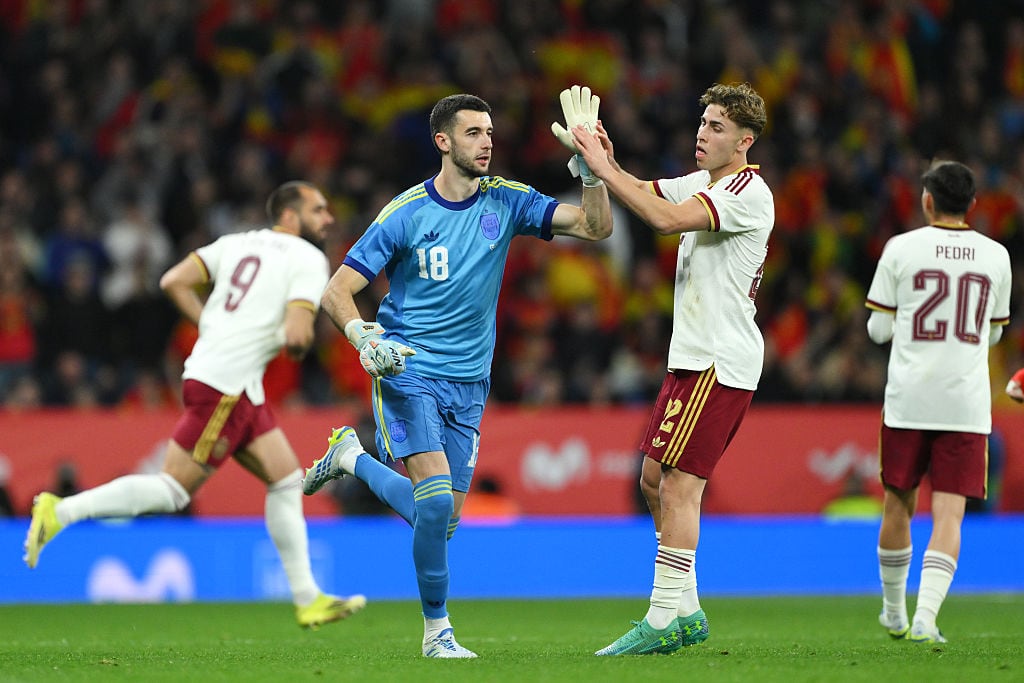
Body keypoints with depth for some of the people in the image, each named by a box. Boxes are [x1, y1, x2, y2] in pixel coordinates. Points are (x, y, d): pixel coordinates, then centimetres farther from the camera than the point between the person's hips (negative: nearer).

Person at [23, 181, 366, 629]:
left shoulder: (238, 243, 16)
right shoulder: (309, 260, -5)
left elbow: (173, 282, 7)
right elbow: (295, 335, -17)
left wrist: (212, 328, 14)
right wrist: (298, 341, 7)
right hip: (224, 386, -9)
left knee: (287, 480, 13)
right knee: (172, 490, -8)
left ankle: (309, 600, 14)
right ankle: (59, 512, -12)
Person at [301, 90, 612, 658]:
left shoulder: (506, 201, 0)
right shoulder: (405, 214, -9)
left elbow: (596, 227, -8)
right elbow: (337, 289, -6)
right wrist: (364, 336, -26)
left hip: (468, 382, 5)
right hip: (407, 371, -5)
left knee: (444, 517, 7)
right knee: (436, 498, -22)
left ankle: (353, 458, 31)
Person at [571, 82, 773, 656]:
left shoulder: (748, 192, -14)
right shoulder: (704, 183, 15)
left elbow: (667, 219, -27)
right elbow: (644, 194, 15)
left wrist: (604, 169, -22)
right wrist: (607, 163, -6)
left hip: (719, 361, -10)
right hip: (694, 357, 10)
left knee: (680, 486, -12)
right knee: (655, 480, 11)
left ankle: (662, 624, -12)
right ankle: (686, 611, 17)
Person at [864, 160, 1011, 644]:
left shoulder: (901, 249, -1)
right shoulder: (995, 256, 6)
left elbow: (879, 329, 2)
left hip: (908, 400, 0)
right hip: (966, 404, 1)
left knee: (898, 505, 14)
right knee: (948, 513, -4)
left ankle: (894, 613, 27)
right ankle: (925, 618, -19)